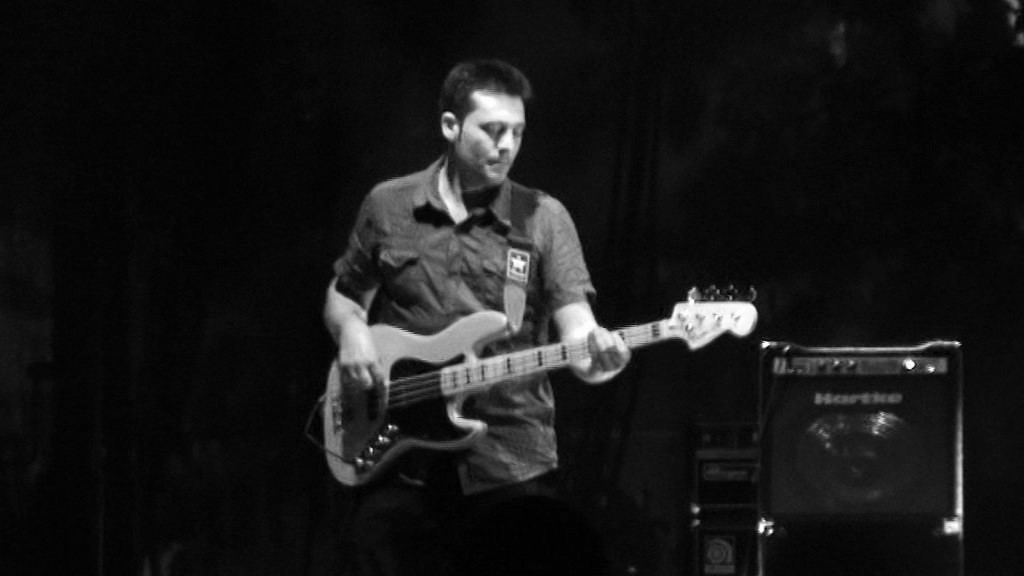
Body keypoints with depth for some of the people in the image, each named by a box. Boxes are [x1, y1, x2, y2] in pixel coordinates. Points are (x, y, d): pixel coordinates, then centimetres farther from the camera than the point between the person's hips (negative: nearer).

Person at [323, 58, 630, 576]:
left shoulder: (543, 217, 3)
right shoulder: (387, 206, 7)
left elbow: (574, 318, -6)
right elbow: (342, 296, 19)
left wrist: (592, 354, -29)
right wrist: (351, 331, -3)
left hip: (512, 462, -1)